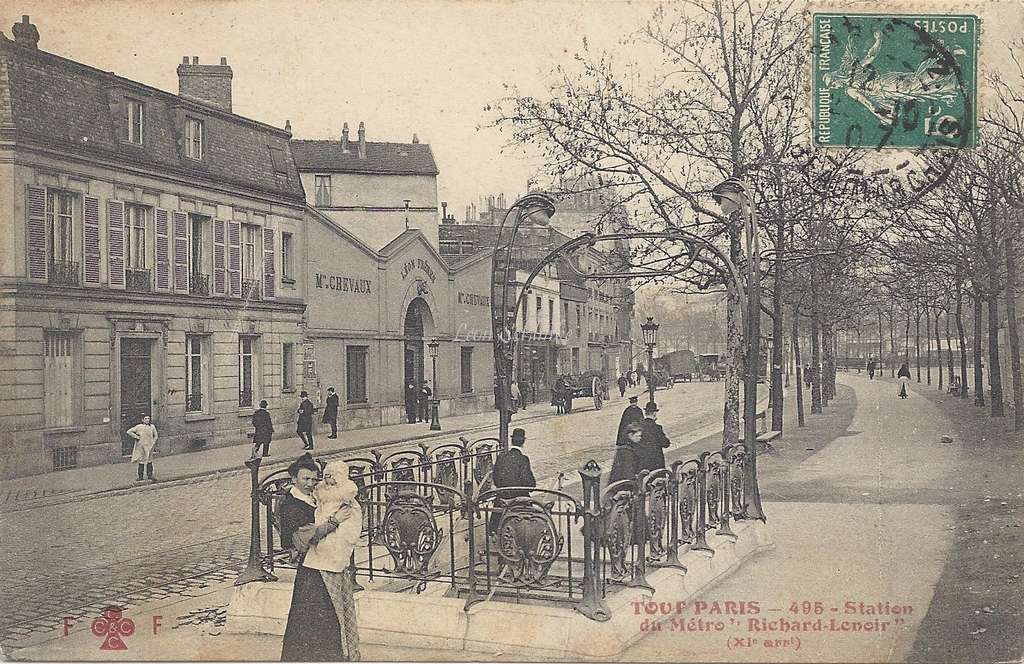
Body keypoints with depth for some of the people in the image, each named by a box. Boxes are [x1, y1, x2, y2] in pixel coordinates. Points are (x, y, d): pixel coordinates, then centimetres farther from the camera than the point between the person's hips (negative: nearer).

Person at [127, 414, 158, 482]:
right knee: (141, 461, 4)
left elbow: (156, 436, 17)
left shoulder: (152, 427, 5)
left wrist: (153, 443, 4)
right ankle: (140, 476, 11)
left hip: (149, 447, 2)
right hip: (140, 447, -2)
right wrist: (136, 436, -8)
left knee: (149, 461, 3)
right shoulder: (138, 427, -3)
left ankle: (149, 475, 11)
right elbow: (129, 432, -2)